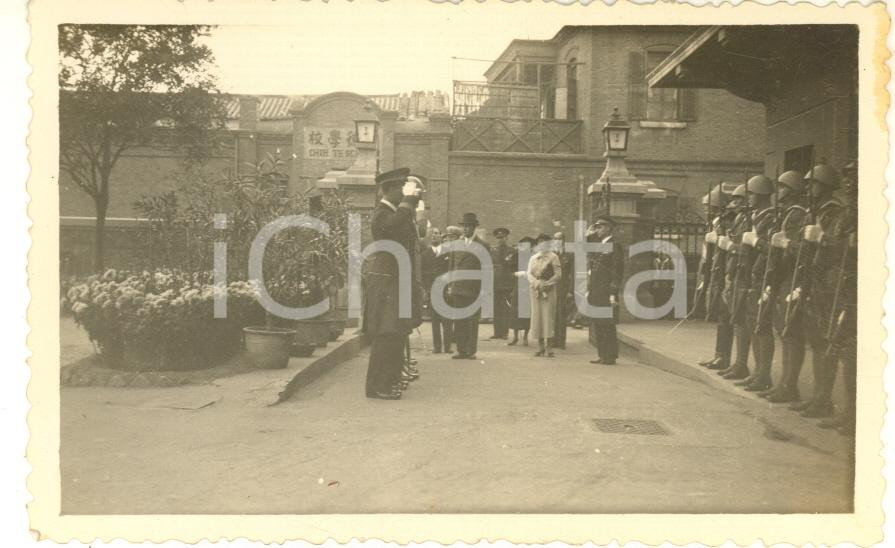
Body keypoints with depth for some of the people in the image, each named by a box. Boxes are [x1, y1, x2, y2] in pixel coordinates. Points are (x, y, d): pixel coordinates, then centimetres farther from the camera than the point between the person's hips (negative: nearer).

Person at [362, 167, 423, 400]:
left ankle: (389, 380, 24)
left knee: (396, 333, 14)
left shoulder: (395, 211, 15)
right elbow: (397, 222, -36)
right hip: (385, 282, -10)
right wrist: (408, 199, -23)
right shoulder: (381, 214, -15)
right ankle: (378, 386, -1)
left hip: (396, 281, 10)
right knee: (386, 334, -8)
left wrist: (413, 201, 13)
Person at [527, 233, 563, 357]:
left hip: (549, 290, -4)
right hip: (535, 290, 4)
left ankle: (548, 347, -8)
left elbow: (558, 274, -4)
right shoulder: (533, 258, 17)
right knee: (537, 317, 2)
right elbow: (529, 273, 6)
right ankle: (540, 346, 7)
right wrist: (537, 283, -11)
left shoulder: (553, 257, 3)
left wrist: (546, 284, -14)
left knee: (548, 317, -9)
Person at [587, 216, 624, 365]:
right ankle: (602, 355, 19)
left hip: (606, 294, -8)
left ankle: (610, 357, 3)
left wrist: (613, 294, -18)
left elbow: (617, 271, -14)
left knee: (607, 326, -4)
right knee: (598, 325, 11)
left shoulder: (614, 246, -8)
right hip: (596, 294, 8)